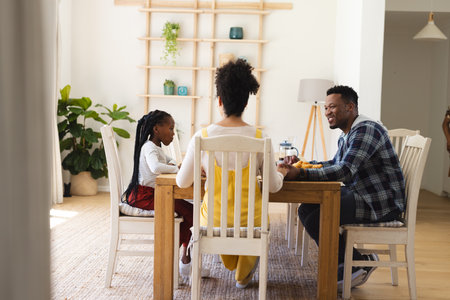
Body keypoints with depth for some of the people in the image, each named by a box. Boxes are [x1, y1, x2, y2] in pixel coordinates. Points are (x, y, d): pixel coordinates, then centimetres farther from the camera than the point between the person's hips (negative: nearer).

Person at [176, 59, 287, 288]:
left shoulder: (201, 137, -16)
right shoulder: (259, 138, -15)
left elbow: (182, 182, -5)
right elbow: (273, 186, -6)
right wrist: (282, 174, 17)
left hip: (213, 221, 1)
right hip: (250, 221, 0)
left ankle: (230, 263, 63)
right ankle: (243, 275, 53)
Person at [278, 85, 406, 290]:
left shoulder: (365, 130, -18)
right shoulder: (346, 136, 16)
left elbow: (345, 171, -30)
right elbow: (334, 164, 31)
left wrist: (300, 174, -33)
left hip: (381, 203, -11)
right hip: (360, 195, 11)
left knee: (316, 219, -20)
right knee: (306, 209, 5)